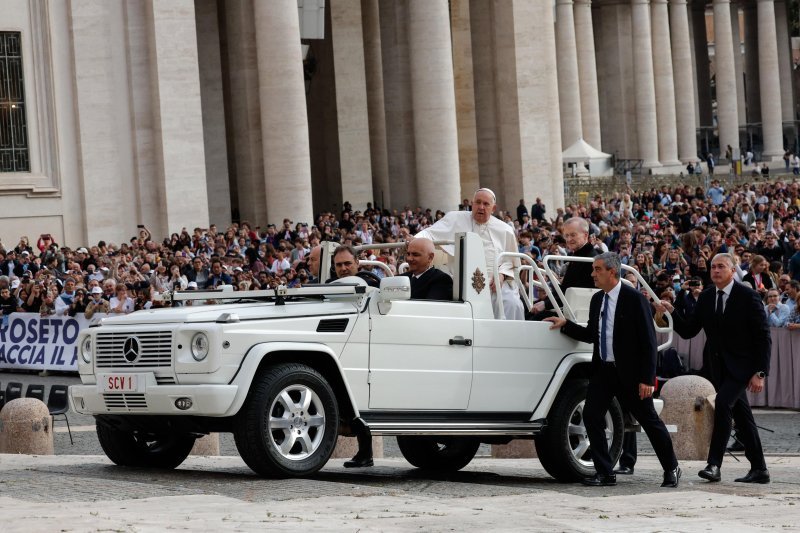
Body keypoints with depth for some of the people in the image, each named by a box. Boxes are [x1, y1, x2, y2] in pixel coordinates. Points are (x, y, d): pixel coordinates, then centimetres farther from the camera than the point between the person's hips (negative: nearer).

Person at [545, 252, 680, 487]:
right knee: (591, 416, -5)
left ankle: (671, 469, 19)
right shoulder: (597, 299, 9)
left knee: (649, 420, 3)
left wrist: (646, 378, -17)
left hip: (629, 372, -6)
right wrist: (565, 325, 3)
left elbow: (648, 340, -13)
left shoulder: (635, 299, -11)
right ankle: (605, 473, 2)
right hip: (602, 370, 6)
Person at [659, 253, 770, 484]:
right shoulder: (707, 298, 6)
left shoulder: (748, 297, -10)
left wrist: (760, 373, -16)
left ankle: (714, 464, -25)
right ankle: (759, 469, 17)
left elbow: (763, 337, -10)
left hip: (741, 365, -6)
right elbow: (688, 331, 6)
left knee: (723, 403, -24)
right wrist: (672, 313, -12)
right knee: (741, 416, 10)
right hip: (719, 366, 6)